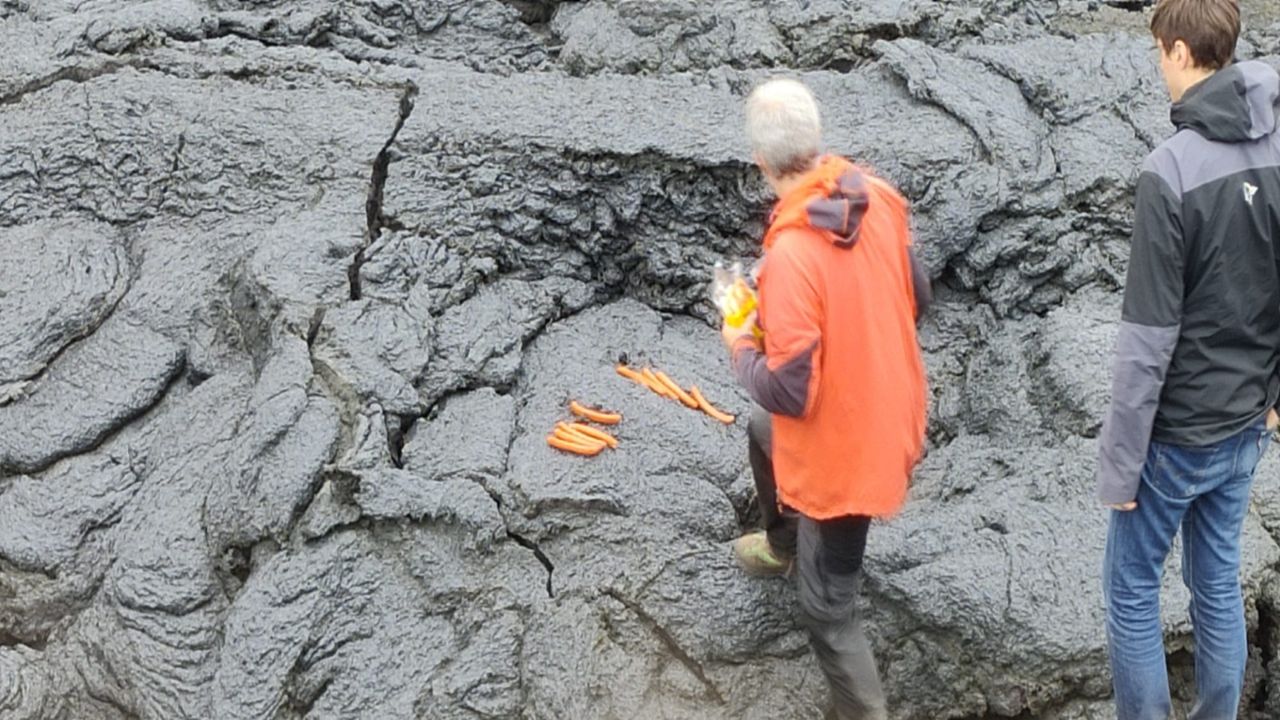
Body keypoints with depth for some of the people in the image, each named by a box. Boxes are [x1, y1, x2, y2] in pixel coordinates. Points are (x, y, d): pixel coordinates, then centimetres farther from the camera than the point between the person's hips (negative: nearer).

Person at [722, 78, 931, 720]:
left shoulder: (793, 253, -33)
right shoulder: (880, 200, -10)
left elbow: (789, 390, -27)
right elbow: (916, 297, 6)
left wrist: (741, 348, -8)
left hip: (841, 447, -8)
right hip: (890, 412, 9)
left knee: (826, 607, 9)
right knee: (763, 434, 36)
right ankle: (783, 545, 63)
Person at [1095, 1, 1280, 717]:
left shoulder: (1174, 167, -22)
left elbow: (1149, 338, -20)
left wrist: (1120, 459, -13)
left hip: (1178, 430, -6)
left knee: (1132, 589, 9)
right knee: (1220, 582, 18)